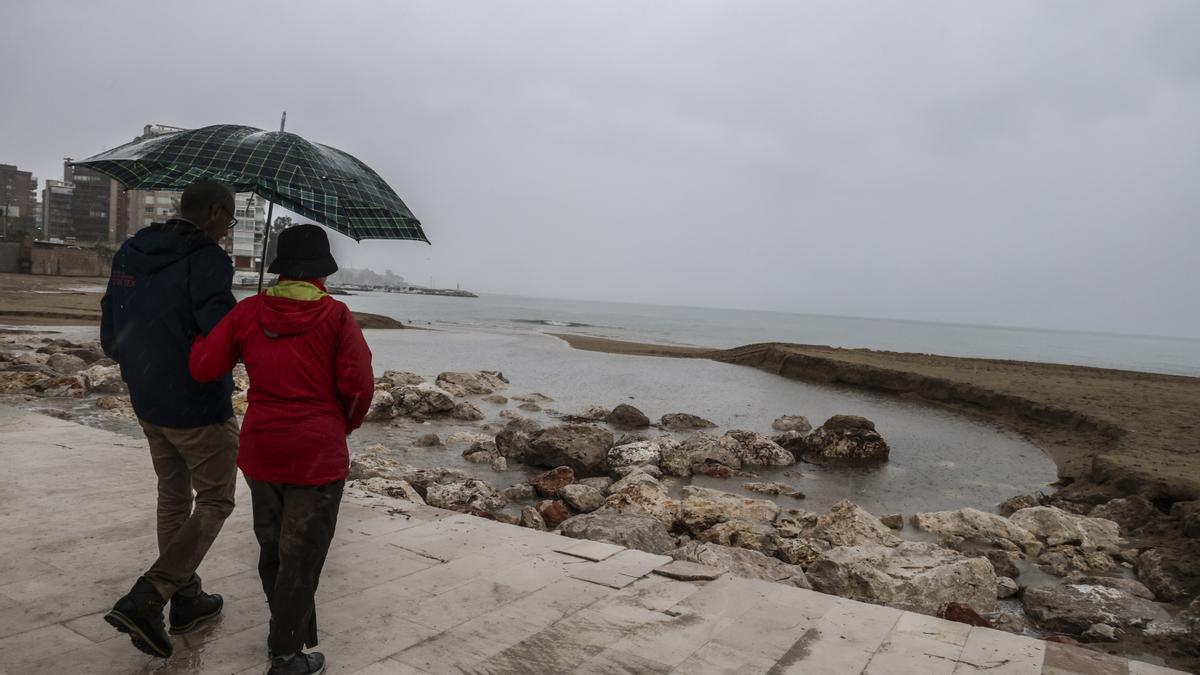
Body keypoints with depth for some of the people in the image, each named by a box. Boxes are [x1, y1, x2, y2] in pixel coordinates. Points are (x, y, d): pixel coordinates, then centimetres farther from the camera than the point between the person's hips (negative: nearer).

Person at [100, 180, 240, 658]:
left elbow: (110, 339, 11)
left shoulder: (128, 255, 7)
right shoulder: (207, 259, -19)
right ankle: (144, 600, -3)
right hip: (199, 408, -8)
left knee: (173, 497, 20)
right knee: (215, 501, 6)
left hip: (147, 403, 8)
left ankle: (186, 601, 31)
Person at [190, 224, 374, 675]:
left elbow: (203, 367, 1)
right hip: (318, 454, -4)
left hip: (261, 451, 4)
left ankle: (287, 629, 38)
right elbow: (358, 385, -15)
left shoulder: (249, 311, 1)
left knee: (272, 548, 21)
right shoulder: (335, 316, -9)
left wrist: (201, 339, 23)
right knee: (301, 557, 6)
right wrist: (345, 424, 4)